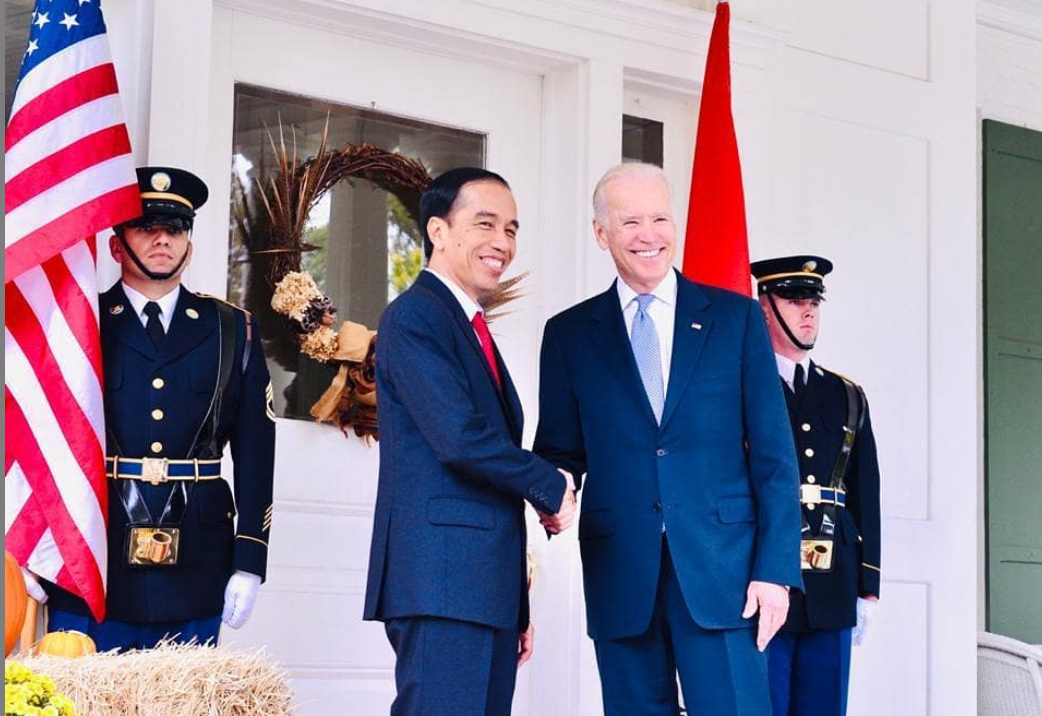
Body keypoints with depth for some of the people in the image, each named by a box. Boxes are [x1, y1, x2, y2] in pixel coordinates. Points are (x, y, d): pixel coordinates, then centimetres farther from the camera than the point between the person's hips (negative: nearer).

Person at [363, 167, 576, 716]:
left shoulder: (473, 330, 21)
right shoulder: (415, 317, -7)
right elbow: (461, 438, -19)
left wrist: (517, 608, 18)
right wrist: (553, 489, -4)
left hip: (487, 585, 9)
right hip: (443, 580, -9)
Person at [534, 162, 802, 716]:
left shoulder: (736, 317, 7)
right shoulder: (569, 334, 10)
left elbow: (773, 456, 4)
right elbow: (558, 451, 12)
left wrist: (775, 568, -4)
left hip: (720, 565, -1)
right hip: (619, 570, 1)